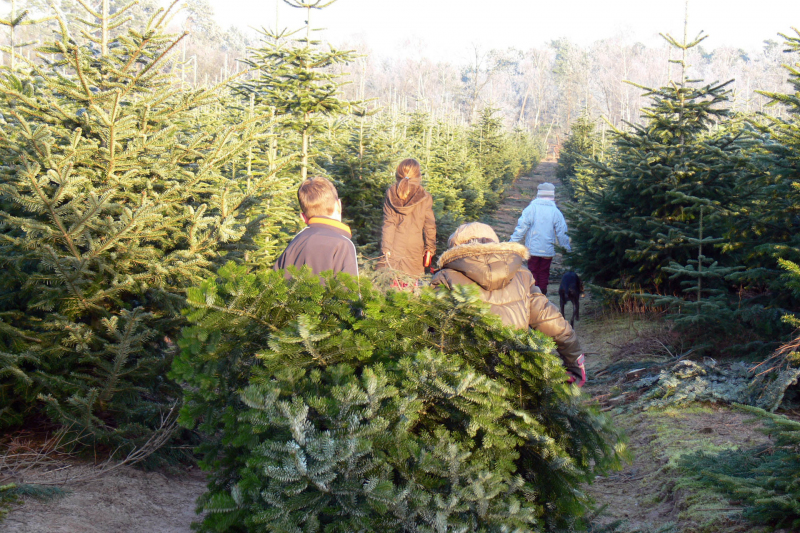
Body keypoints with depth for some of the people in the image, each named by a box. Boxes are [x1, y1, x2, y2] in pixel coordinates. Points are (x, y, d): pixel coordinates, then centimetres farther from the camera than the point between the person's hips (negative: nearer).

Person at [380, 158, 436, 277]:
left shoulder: (391, 194, 2)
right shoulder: (425, 197, -2)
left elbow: (388, 224, 0)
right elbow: (430, 226, 2)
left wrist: (385, 248, 1)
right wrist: (430, 249, 10)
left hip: (393, 248, 2)